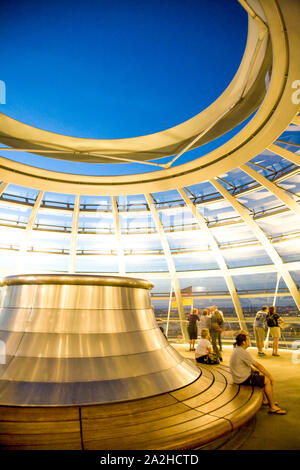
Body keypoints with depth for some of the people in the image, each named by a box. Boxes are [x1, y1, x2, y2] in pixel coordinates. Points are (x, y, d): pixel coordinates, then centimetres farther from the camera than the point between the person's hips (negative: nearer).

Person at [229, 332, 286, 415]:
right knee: (267, 380, -5)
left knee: (261, 375, 23)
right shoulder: (243, 353, -24)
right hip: (243, 379, -10)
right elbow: (258, 365, -18)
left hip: (240, 376, 10)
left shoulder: (236, 349, 6)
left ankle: (265, 400, 32)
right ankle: (273, 407, 5)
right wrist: (270, 376, -8)